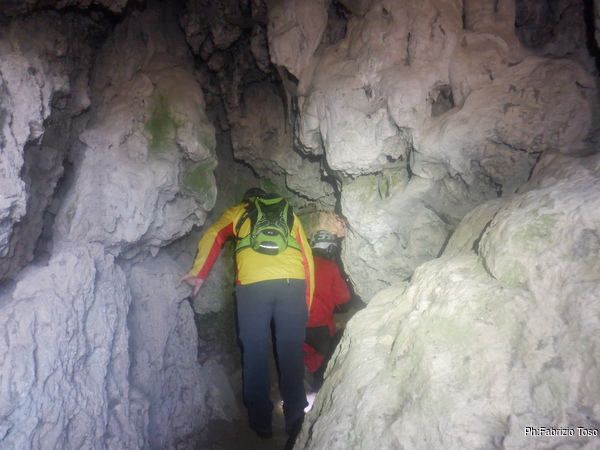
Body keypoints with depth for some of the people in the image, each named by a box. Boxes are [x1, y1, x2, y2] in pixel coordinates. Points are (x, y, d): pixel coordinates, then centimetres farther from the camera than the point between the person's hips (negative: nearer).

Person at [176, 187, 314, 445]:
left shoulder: (237, 212, 26)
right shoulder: (289, 215, 30)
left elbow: (213, 235, 6)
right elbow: (307, 257, 20)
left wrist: (199, 274, 2)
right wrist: (306, 303, 19)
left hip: (252, 284, -1)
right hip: (292, 283, 2)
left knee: (255, 355, 9)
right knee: (291, 354, 8)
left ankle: (261, 423, 17)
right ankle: (295, 421, 13)